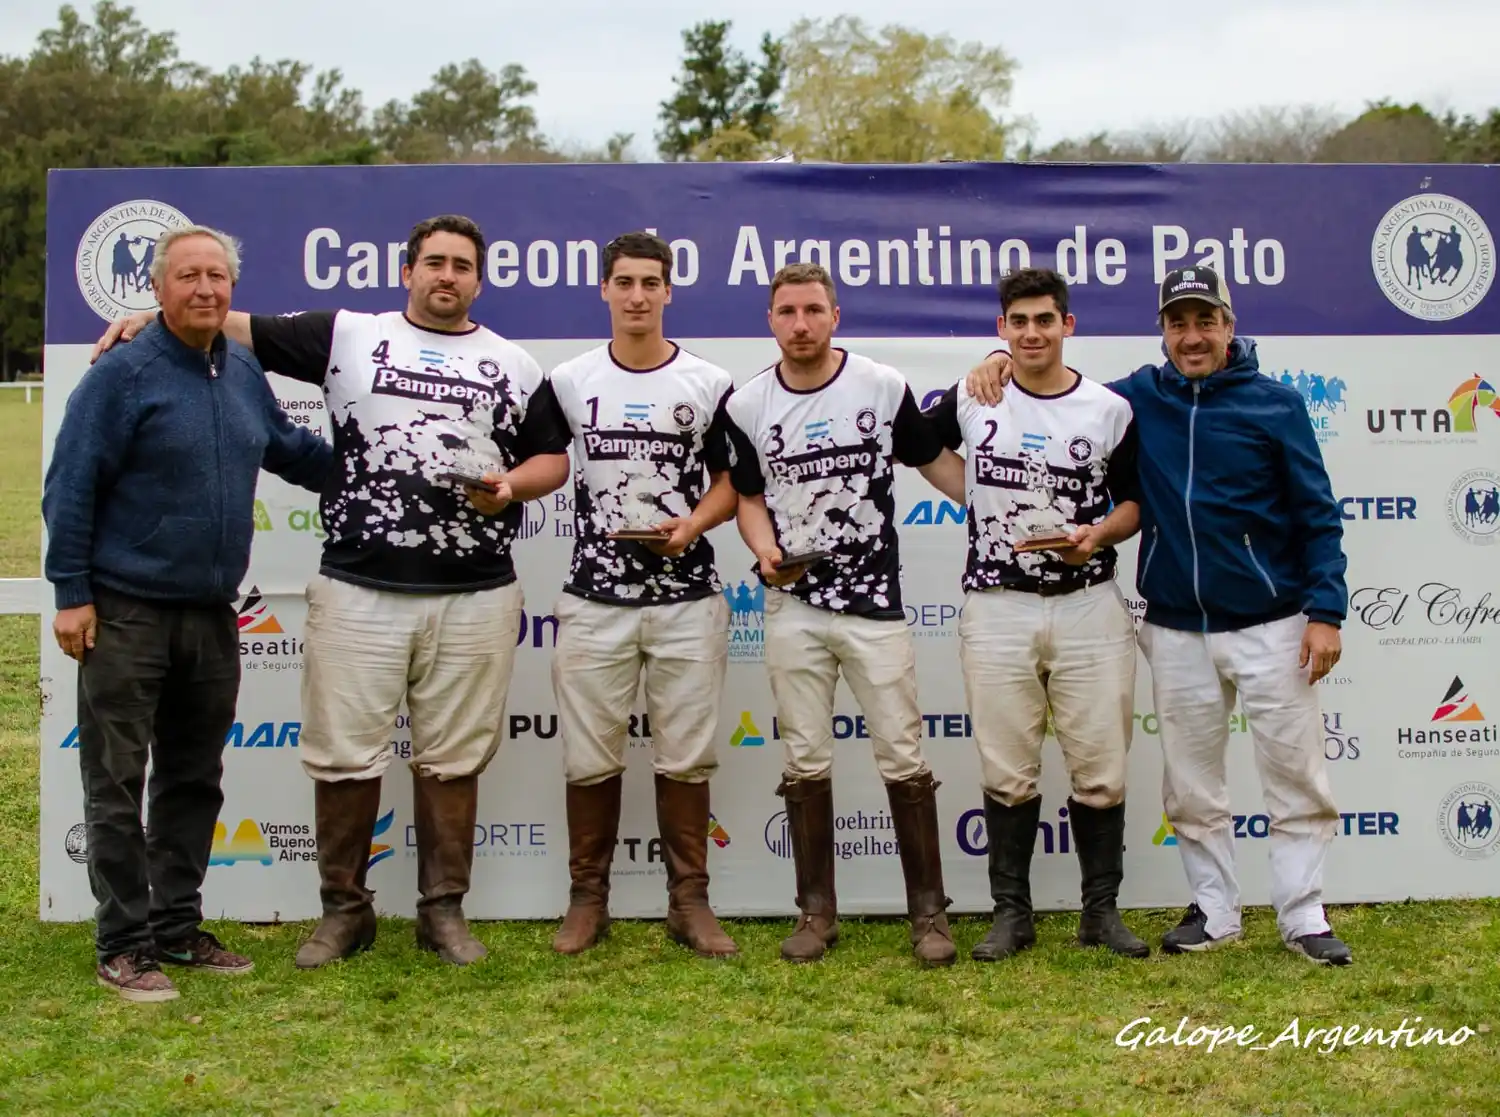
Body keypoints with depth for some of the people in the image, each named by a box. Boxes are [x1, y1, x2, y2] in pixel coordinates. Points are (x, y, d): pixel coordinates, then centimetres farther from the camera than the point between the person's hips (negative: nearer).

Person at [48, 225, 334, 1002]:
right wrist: (72, 594, -13)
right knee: (117, 785, 2)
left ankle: (178, 928, 26)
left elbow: (289, 449, 24)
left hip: (211, 615, 7)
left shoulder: (244, 372, 8)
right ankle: (124, 945, 11)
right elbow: (70, 489, -11)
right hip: (126, 612, -6)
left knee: (194, 781, 14)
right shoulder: (123, 374, -11)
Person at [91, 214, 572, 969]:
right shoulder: (348, 336, 7)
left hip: (475, 598, 1)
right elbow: (242, 329, 7)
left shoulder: (515, 365, 12)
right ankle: (344, 909, 19)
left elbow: (553, 458, 15)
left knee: (453, 758, 7)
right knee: (343, 755, 3)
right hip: (357, 590, -1)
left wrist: (512, 485, -4)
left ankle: (444, 909, 20)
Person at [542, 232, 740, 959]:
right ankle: (587, 899, 19)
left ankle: (689, 903, 16)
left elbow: (730, 480, 6)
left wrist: (693, 524, -11)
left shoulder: (709, 384, 3)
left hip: (688, 600, 0)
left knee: (686, 758, 4)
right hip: (594, 600, 1)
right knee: (589, 757, 6)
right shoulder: (568, 381, 5)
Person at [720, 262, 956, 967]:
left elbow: (934, 460, 10)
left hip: (874, 603, -1)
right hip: (793, 605, 2)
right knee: (805, 763, 7)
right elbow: (749, 497, 11)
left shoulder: (883, 386, -1)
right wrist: (765, 551, -9)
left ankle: (928, 911, 12)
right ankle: (817, 913, 19)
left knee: (904, 760, 0)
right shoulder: (748, 405, 3)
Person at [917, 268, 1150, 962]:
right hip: (996, 610, 0)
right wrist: (969, 494, 8)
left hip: (1089, 607, 0)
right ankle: (1011, 914, 17)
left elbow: (1135, 503, 9)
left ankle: (1101, 911, 19)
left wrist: (1099, 534, -12)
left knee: (1101, 770, 4)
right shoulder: (971, 398, 4)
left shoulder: (1109, 410, 2)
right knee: (1007, 773, 5)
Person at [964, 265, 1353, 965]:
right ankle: (1215, 913, 23)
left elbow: (1316, 514, -2)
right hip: (1175, 631, 3)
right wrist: (1005, 359, -2)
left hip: (1270, 625, -2)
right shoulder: (1139, 398, 4)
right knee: (1191, 789, 10)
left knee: (1296, 780, 3)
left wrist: (1324, 610, -8)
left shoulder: (1275, 404, -2)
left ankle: (1304, 918, 15)